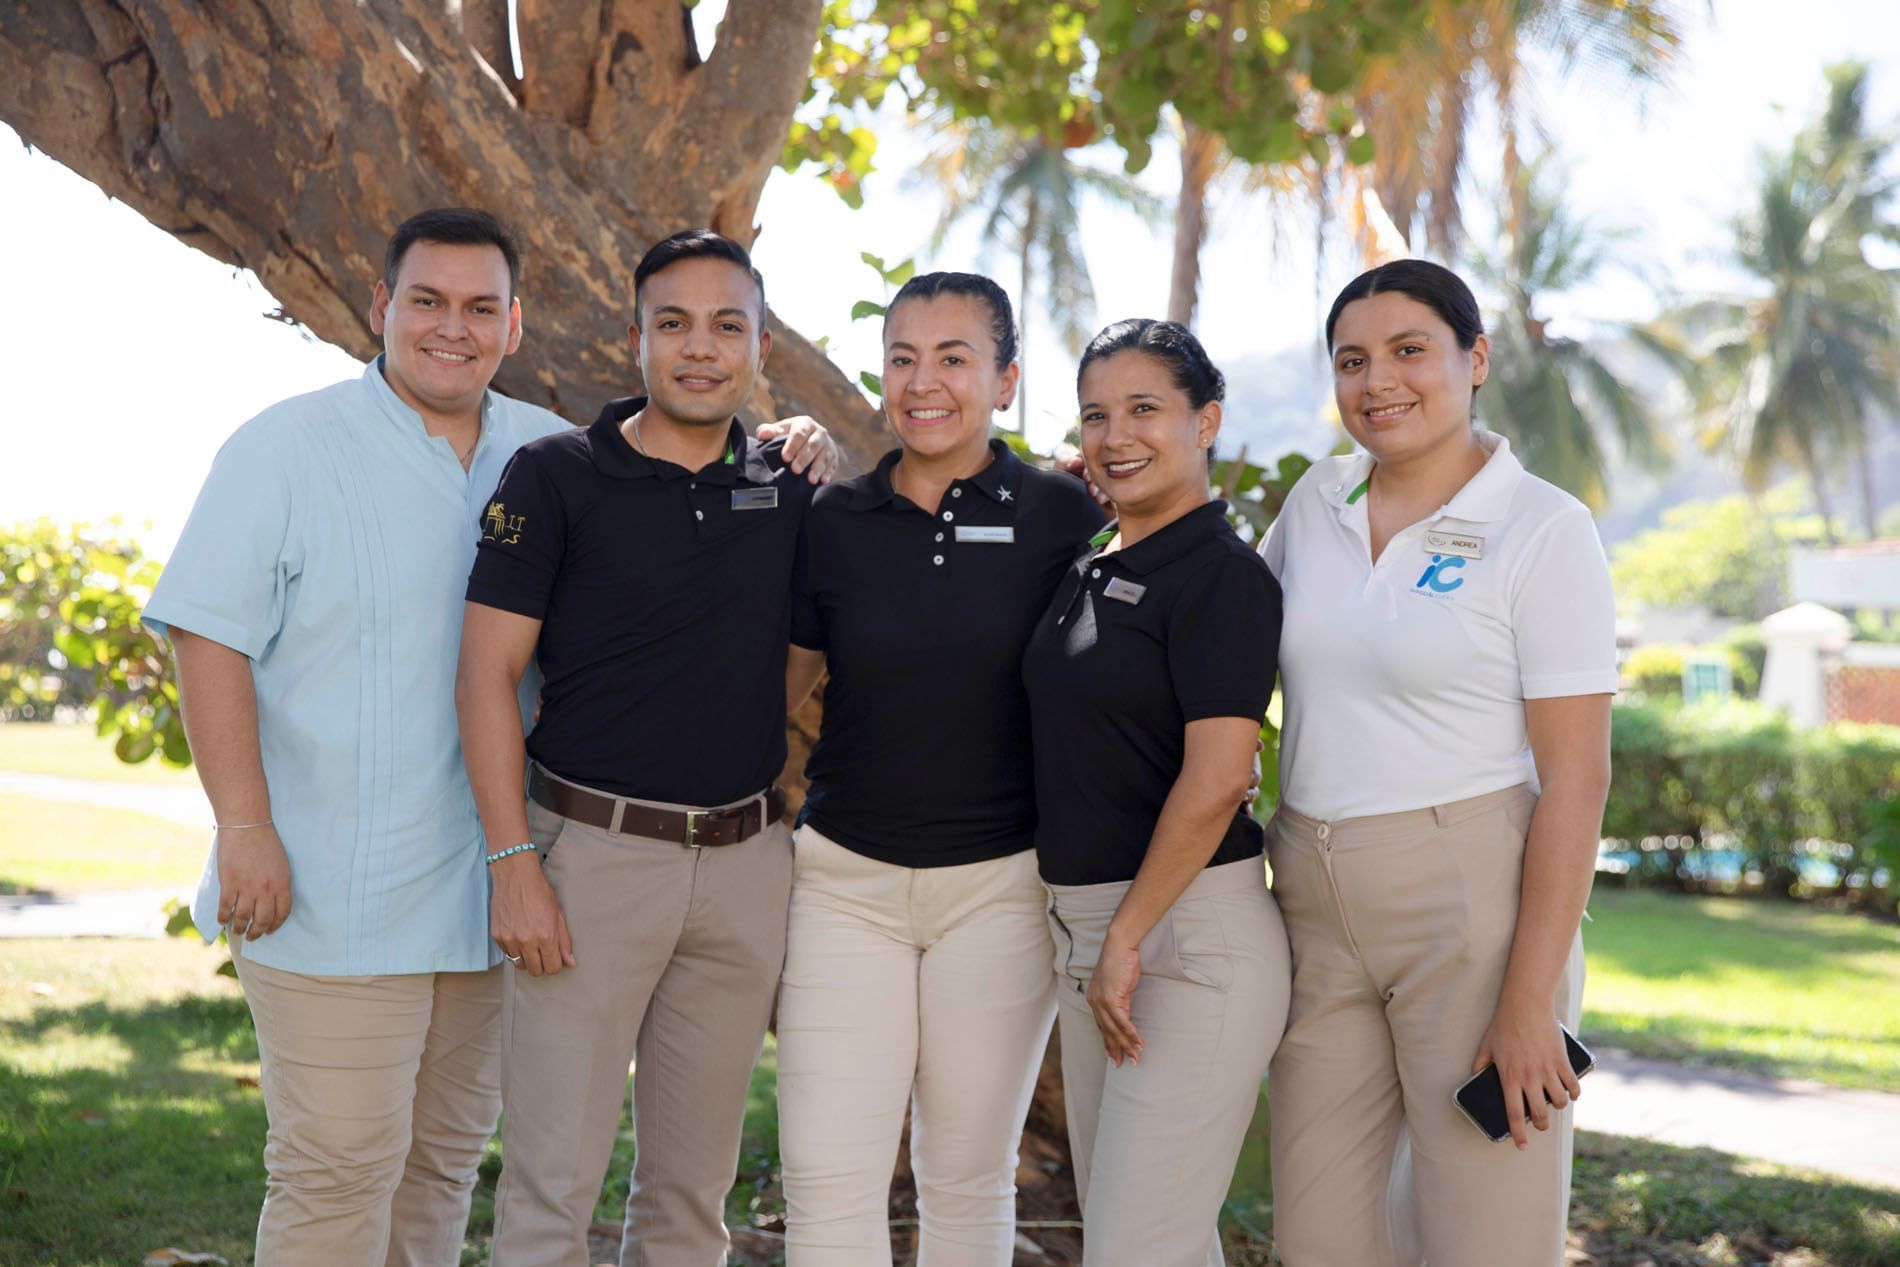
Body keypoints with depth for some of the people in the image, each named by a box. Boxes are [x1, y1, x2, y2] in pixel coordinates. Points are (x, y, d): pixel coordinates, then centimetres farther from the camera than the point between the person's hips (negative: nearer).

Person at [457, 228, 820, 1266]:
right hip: (594, 851, -4)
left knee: (695, 1182, 13)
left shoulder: (789, 488, 8)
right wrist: (514, 864, -12)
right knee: (554, 1180, -2)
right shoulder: (556, 477, -4)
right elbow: (486, 676, -7)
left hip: (746, 860, 4)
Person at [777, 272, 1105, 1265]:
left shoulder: (1060, 515, -3)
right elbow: (775, 689, 12)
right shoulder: (832, 522, 2)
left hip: (1001, 883, -1)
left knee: (968, 1176, 10)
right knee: (827, 1178, -3)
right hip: (845, 876, 1)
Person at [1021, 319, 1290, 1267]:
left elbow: (1215, 779, -19)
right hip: (1085, 928, 9)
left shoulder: (1222, 575, -12)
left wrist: (1128, 937, -16)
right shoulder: (1087, 567, 12)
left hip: (1187, 930, -9)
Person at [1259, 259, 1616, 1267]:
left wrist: (1531, 1002, -16)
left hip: (1473, 904, -5)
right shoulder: (1316, 499, 9)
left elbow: (1575, 775, -12)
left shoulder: (1544, 529, -8)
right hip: (1318, 912, 6)